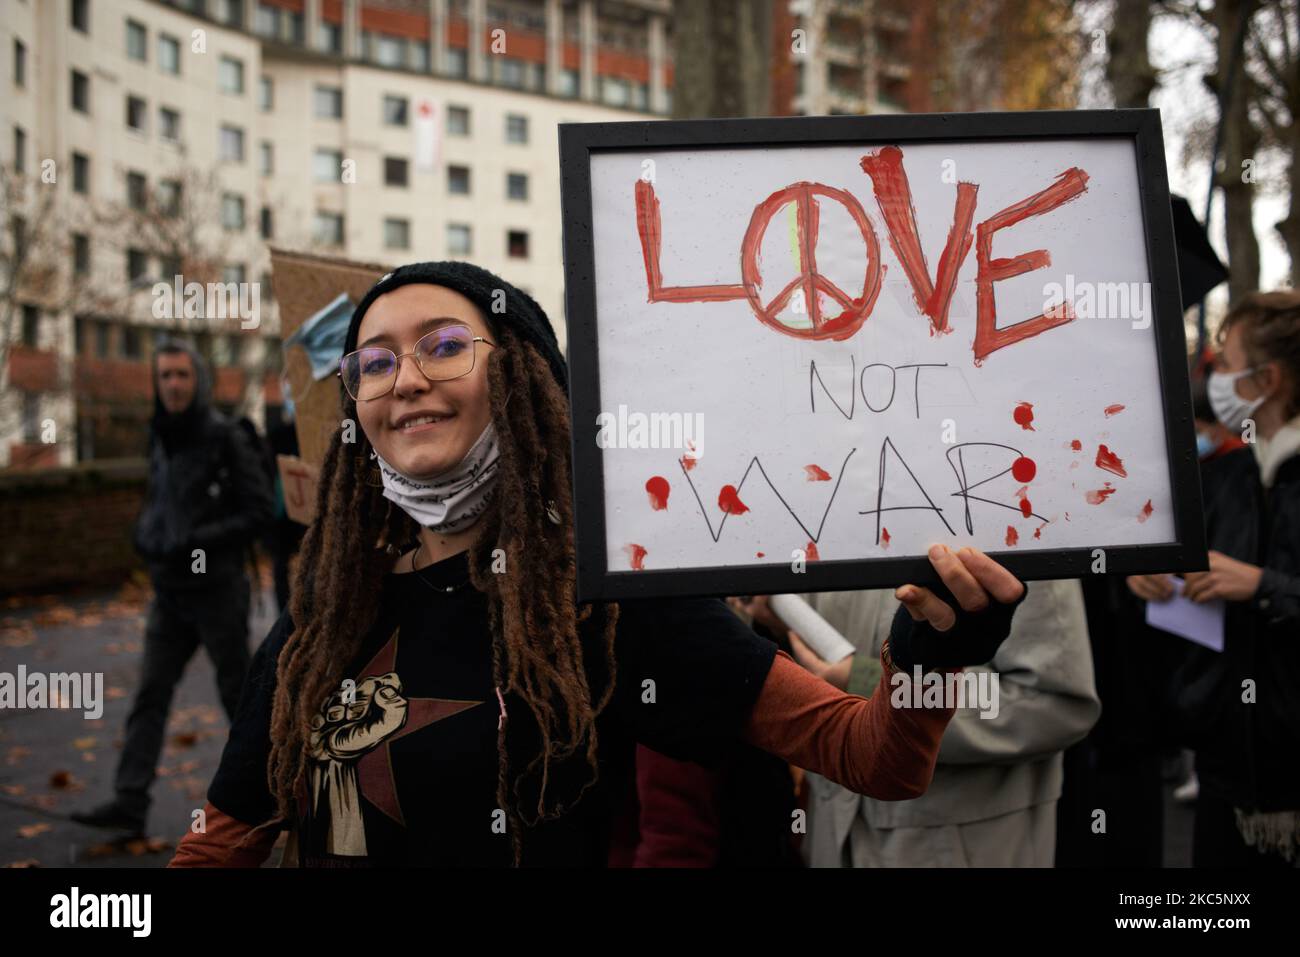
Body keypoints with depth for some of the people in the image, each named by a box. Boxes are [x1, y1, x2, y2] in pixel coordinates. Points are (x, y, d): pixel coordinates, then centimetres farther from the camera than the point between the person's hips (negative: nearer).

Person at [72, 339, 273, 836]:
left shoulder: (226, 439, -11)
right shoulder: (161, 439, 10)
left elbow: (258, 510, -14)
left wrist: (197, 542, -21)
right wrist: (146, 532, 1)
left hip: (217, 589, -6)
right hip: (169, 592, 6)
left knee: (237, 690, 6)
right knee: (150, 693, 2)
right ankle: (129, 802, 3)